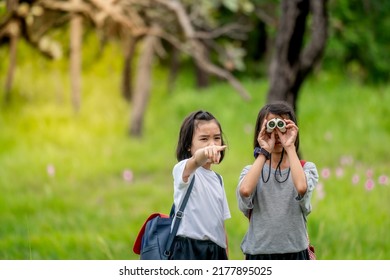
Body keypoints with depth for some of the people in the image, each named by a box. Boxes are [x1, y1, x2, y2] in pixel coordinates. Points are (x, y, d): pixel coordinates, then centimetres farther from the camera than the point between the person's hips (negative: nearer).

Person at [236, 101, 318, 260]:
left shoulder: (306, 168, 5)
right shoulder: (252, 170, 7)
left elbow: (302, 187, -20)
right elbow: (245, 190, -18)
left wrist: (290, 147, -12)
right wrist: (264, 152, -9)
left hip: (295, 253, -1)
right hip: (259, 253, 1)